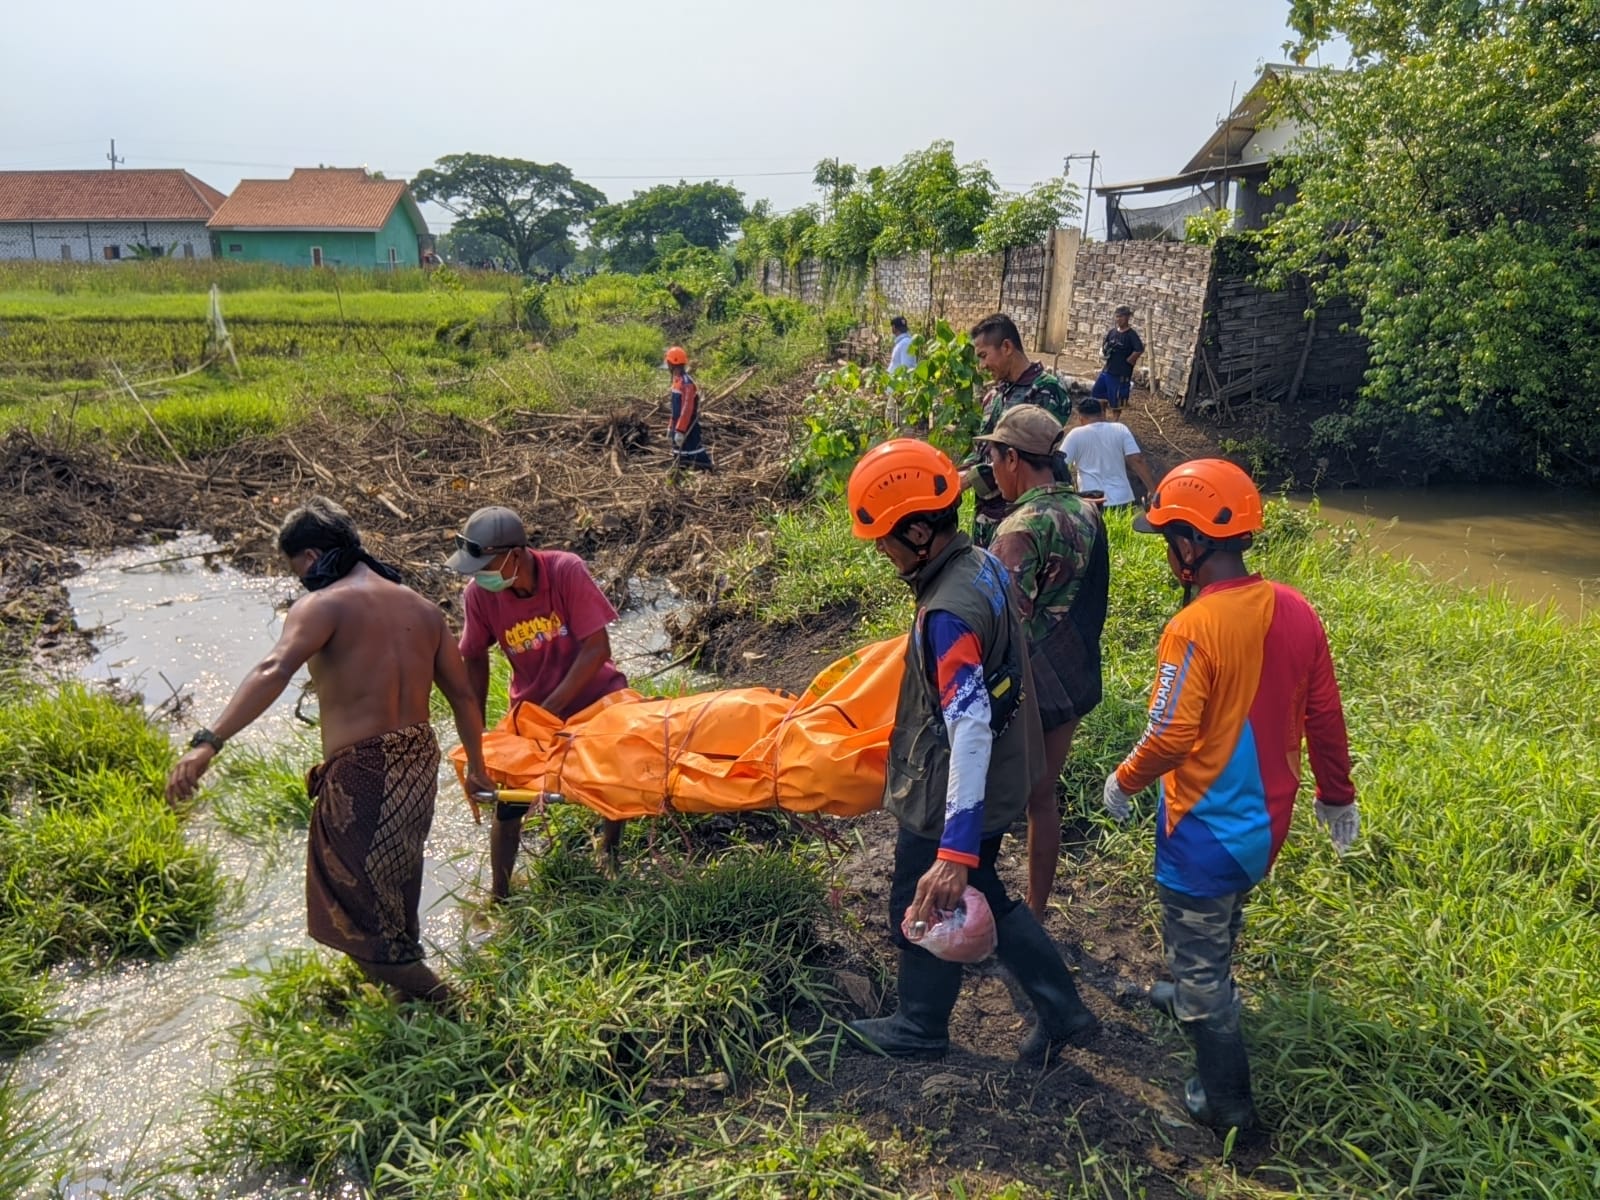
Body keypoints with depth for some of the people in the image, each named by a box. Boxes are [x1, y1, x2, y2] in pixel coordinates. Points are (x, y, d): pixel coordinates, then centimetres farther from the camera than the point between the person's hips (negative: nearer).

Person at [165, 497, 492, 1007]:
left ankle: (436, 1002, 18)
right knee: (392, 893, 29)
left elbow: (274, 673, -28)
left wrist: (208, 742, -36)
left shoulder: (324, 606, -10)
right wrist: (476, 766, 23)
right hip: (419, 761, 7)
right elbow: (462, 696, 12)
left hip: (360, 775, -7)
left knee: (364, 917, 11)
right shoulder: (421, 607, 10)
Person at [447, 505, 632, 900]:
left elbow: (597, 649, -24)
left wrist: (550, 708, -24)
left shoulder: (567, 571, -27)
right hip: (531, 708, 2)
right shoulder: (479, 594, -19)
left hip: (595, 695, -1)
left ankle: (609, 855, 35)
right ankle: (498, 894, 21)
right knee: (509, 804, 2)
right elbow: (474, 660, -5)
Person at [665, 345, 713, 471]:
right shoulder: (678, 380, 11)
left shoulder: (687, 383, -20)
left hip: (688, 428, -10)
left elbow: (687, 409, -24)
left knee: (698, 459, -7)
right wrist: (672, 427, 21)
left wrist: (680, 431, -25)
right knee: (679, 459, 13)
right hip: (679, 427, 10)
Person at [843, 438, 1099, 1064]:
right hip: (999, 785, 9)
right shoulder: (983, 564, -3)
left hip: (952, 798, -9)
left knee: (927, 906, 15)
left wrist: (955, 851, -36)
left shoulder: (948, 614, -31)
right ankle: (1062, 1011, 35)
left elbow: (971, 730, -35)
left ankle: (919, 1029, 39)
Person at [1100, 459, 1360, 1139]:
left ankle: (1226, 1103, 24)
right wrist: (1337, 795, 16)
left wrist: (1123, 782, -7)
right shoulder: (1295, 612, -6)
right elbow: (1324, 715, 3)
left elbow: (1169, 739, -26)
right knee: (1222, 924, 31)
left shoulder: (1193, 630, -27)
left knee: (1197, 956, 11)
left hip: (1206, 829, -7)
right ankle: (1195, 999, 56)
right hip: (1267, 820, 7)